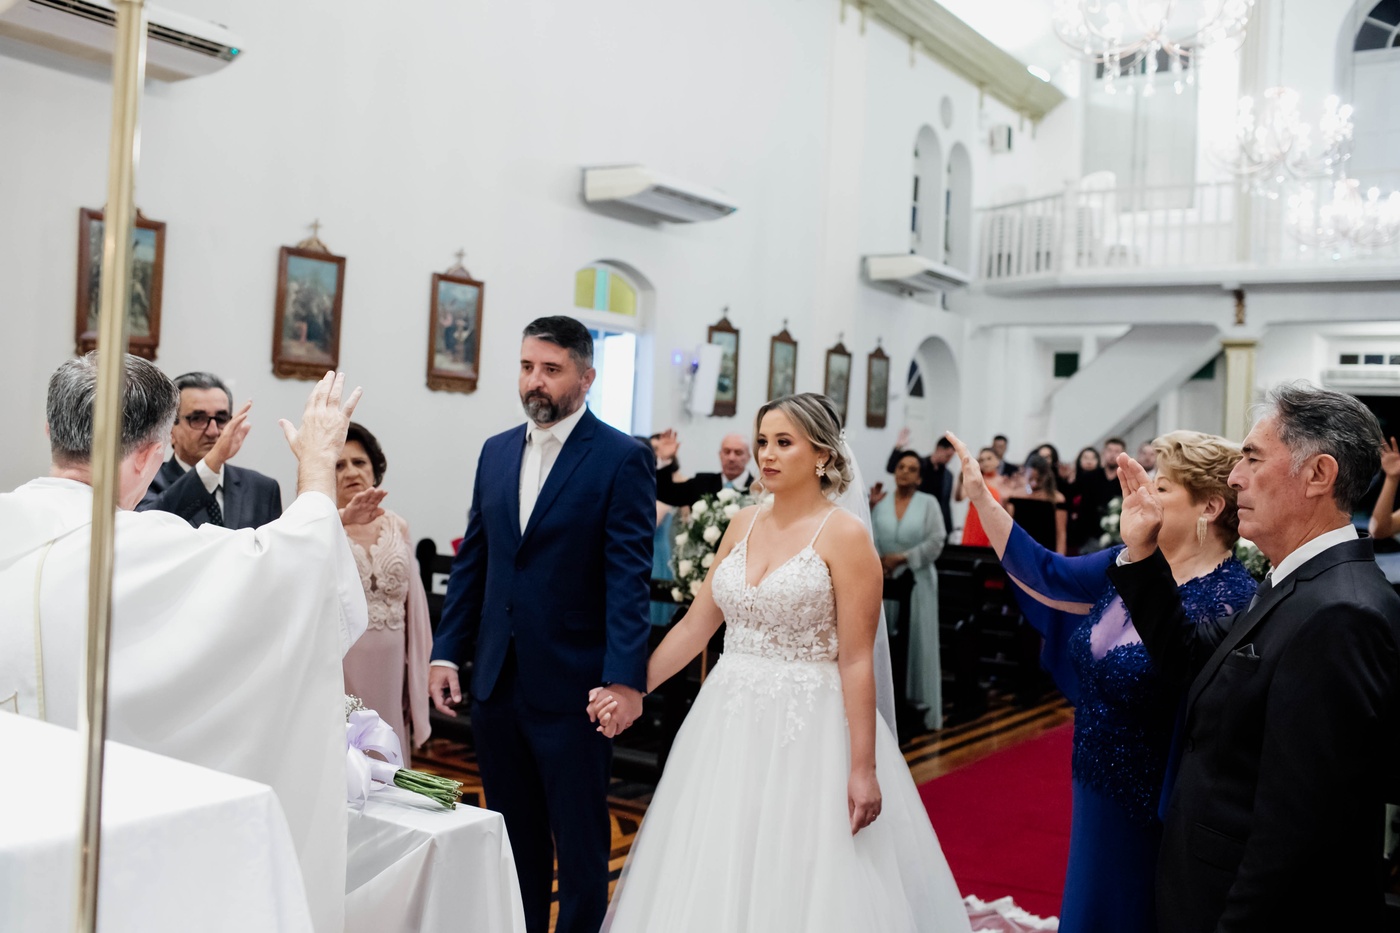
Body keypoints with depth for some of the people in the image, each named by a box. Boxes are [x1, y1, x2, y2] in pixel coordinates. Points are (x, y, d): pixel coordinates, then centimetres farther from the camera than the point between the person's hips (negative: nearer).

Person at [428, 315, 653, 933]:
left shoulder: (622, 459, -8)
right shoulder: (496, 452, 10)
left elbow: (628, 576, -14)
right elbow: (472, 561, 12)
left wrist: (625, 678, -21)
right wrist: (446, 652, 6)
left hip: (572, 689, -5)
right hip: (497, 682, 6)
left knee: (580, 841, 8)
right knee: (514, 837, 17)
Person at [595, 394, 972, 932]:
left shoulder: (844, 535, -9)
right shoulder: (743, 525, 8)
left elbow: (857, 660, -12)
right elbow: (695, 625, 10)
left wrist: (863, 768, -14)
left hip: (807, 730, -5)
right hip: (730, 723, 6)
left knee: (800, 884, 3)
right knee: (716, 879, 12)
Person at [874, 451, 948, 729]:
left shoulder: (929, 503, 2)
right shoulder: (880, 504, 6)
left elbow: (936, 543, -7)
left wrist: (902, 558, -13)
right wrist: (879, 562, -18)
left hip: (917, 581, -1)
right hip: (885, 581, 1)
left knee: (918, 642, 2)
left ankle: (919, 708, 10)